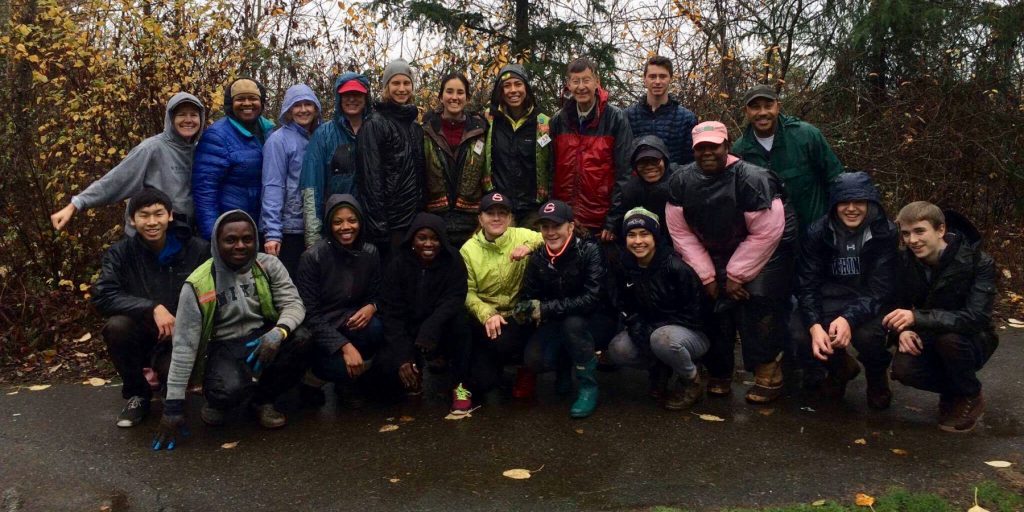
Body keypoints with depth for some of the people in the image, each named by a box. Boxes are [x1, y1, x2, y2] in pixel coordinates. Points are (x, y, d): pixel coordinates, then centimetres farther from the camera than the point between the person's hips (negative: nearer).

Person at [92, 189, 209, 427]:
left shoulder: (197, 250, -6)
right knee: (116, 326, -31)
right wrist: (152, 308, -30)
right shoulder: (120, 253, -3)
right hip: (140, 337, 2)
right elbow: (102, 297, -17)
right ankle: (137, 394, -4)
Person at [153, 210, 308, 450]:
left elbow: (293, 304, -11)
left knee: (300, 338, -28)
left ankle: (262, 399, -1)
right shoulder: (198, 285, -15)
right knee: (231, 388, -36)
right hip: (224, 347, -3)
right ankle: (218, 402, 5)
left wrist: (278, 332, -37)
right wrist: (173, 406, -15)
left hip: (263, 339, 4)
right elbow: (184, 345, -13)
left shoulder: (268, 265, -7)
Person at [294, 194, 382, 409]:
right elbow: (310, 314, -18)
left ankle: (348, 382, 0)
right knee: (344, 367, -31)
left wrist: (371, 307, -20)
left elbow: (375, 296, 7)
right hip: (318, 333, -4)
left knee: (374, 328, -29)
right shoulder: (313, 257, -17)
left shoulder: (370, 253, -3)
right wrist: (345, 346, -28)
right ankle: (312, 380, 7)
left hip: (352, 323, 4)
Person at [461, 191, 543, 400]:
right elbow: (468, 292, -6)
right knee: (484, 381, -16)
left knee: (505, 342, -33)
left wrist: (530, 247, -25)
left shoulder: (522, 236, 1)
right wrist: (487, 315, -24)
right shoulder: (468, 249, 2)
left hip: (517, 316, 0)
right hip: (484, 319, 0)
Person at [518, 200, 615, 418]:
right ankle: (564, 366, 14)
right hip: (558, 324, 4)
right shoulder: (538, 258, -3)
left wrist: (546, 308, -32)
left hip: (598, 321, -4)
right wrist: (526, 309, -24)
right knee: (534, 359, -22)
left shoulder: (590, 251, -19)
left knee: (573, 322, -36)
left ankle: (588, 387, -15)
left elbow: (592, 299, -28)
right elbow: (529, 297, 2)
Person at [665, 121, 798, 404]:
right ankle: (719, 372, 12)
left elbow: (765, 234, -23)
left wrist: (736, 275, -18)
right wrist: (707, 275, -10)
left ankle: (768, 373, -8)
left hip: (768, 248, -5)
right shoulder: (681, 182, -9)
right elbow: (680, 232, -7)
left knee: (758, 298, -22)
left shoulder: (751, 179, -24)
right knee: (715, 304, -5)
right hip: (717, 252, 5)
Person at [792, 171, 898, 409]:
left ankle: (877, 374, 7)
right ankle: (840, 366, 12)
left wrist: (849, 318, -35)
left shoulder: (885, 233, -14)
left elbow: (880, 289, -18)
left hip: (871, 304, -2)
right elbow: (807, 285, -11)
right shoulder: (818, 232, -8)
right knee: (799, 331, -25)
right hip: (832, 300, 2)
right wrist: (815, 325, -29)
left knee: (867, 334, -34)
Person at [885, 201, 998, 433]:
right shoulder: (905, 260, -8)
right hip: (931, 339, 3)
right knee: (902, 369, -27)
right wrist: (904, 330, -20)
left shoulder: (979, 262, -22)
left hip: (972, 341, -3)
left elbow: (977, 318, -33)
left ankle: (970, 397, -7)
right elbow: (899, 304, 3)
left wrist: (917, 318, -43)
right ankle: (953, 390, 5)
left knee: (949, 337, -37)